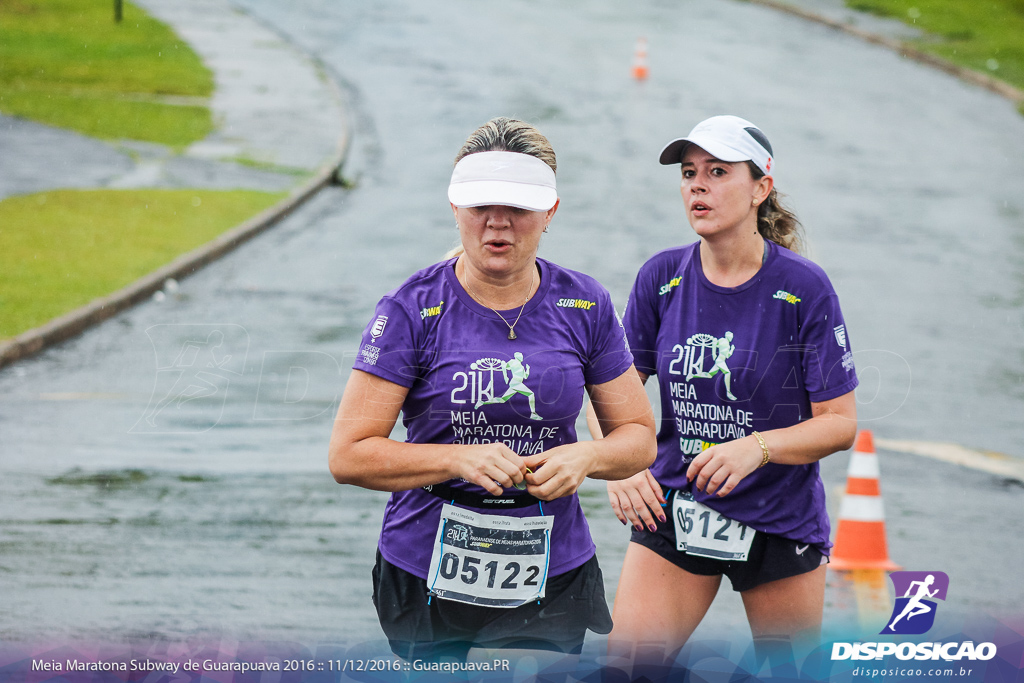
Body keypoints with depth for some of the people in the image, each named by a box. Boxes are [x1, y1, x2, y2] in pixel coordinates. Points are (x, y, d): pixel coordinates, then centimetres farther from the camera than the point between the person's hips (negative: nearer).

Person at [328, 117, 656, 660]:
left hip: (552, 579, 2)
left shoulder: (585, 306, 1)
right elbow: (348, 456, -10)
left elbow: (639, 436, 9)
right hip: (425, 577, -1)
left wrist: (586, 458, -13)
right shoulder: (413, 309, -7)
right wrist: (459, 459, -22)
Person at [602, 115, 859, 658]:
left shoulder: (804, 288, -11)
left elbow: (841, 423, -10)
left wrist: (757, 448, -26)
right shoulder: (661, 278, -2)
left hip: (780, 522, -2)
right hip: (674, 512, 2)